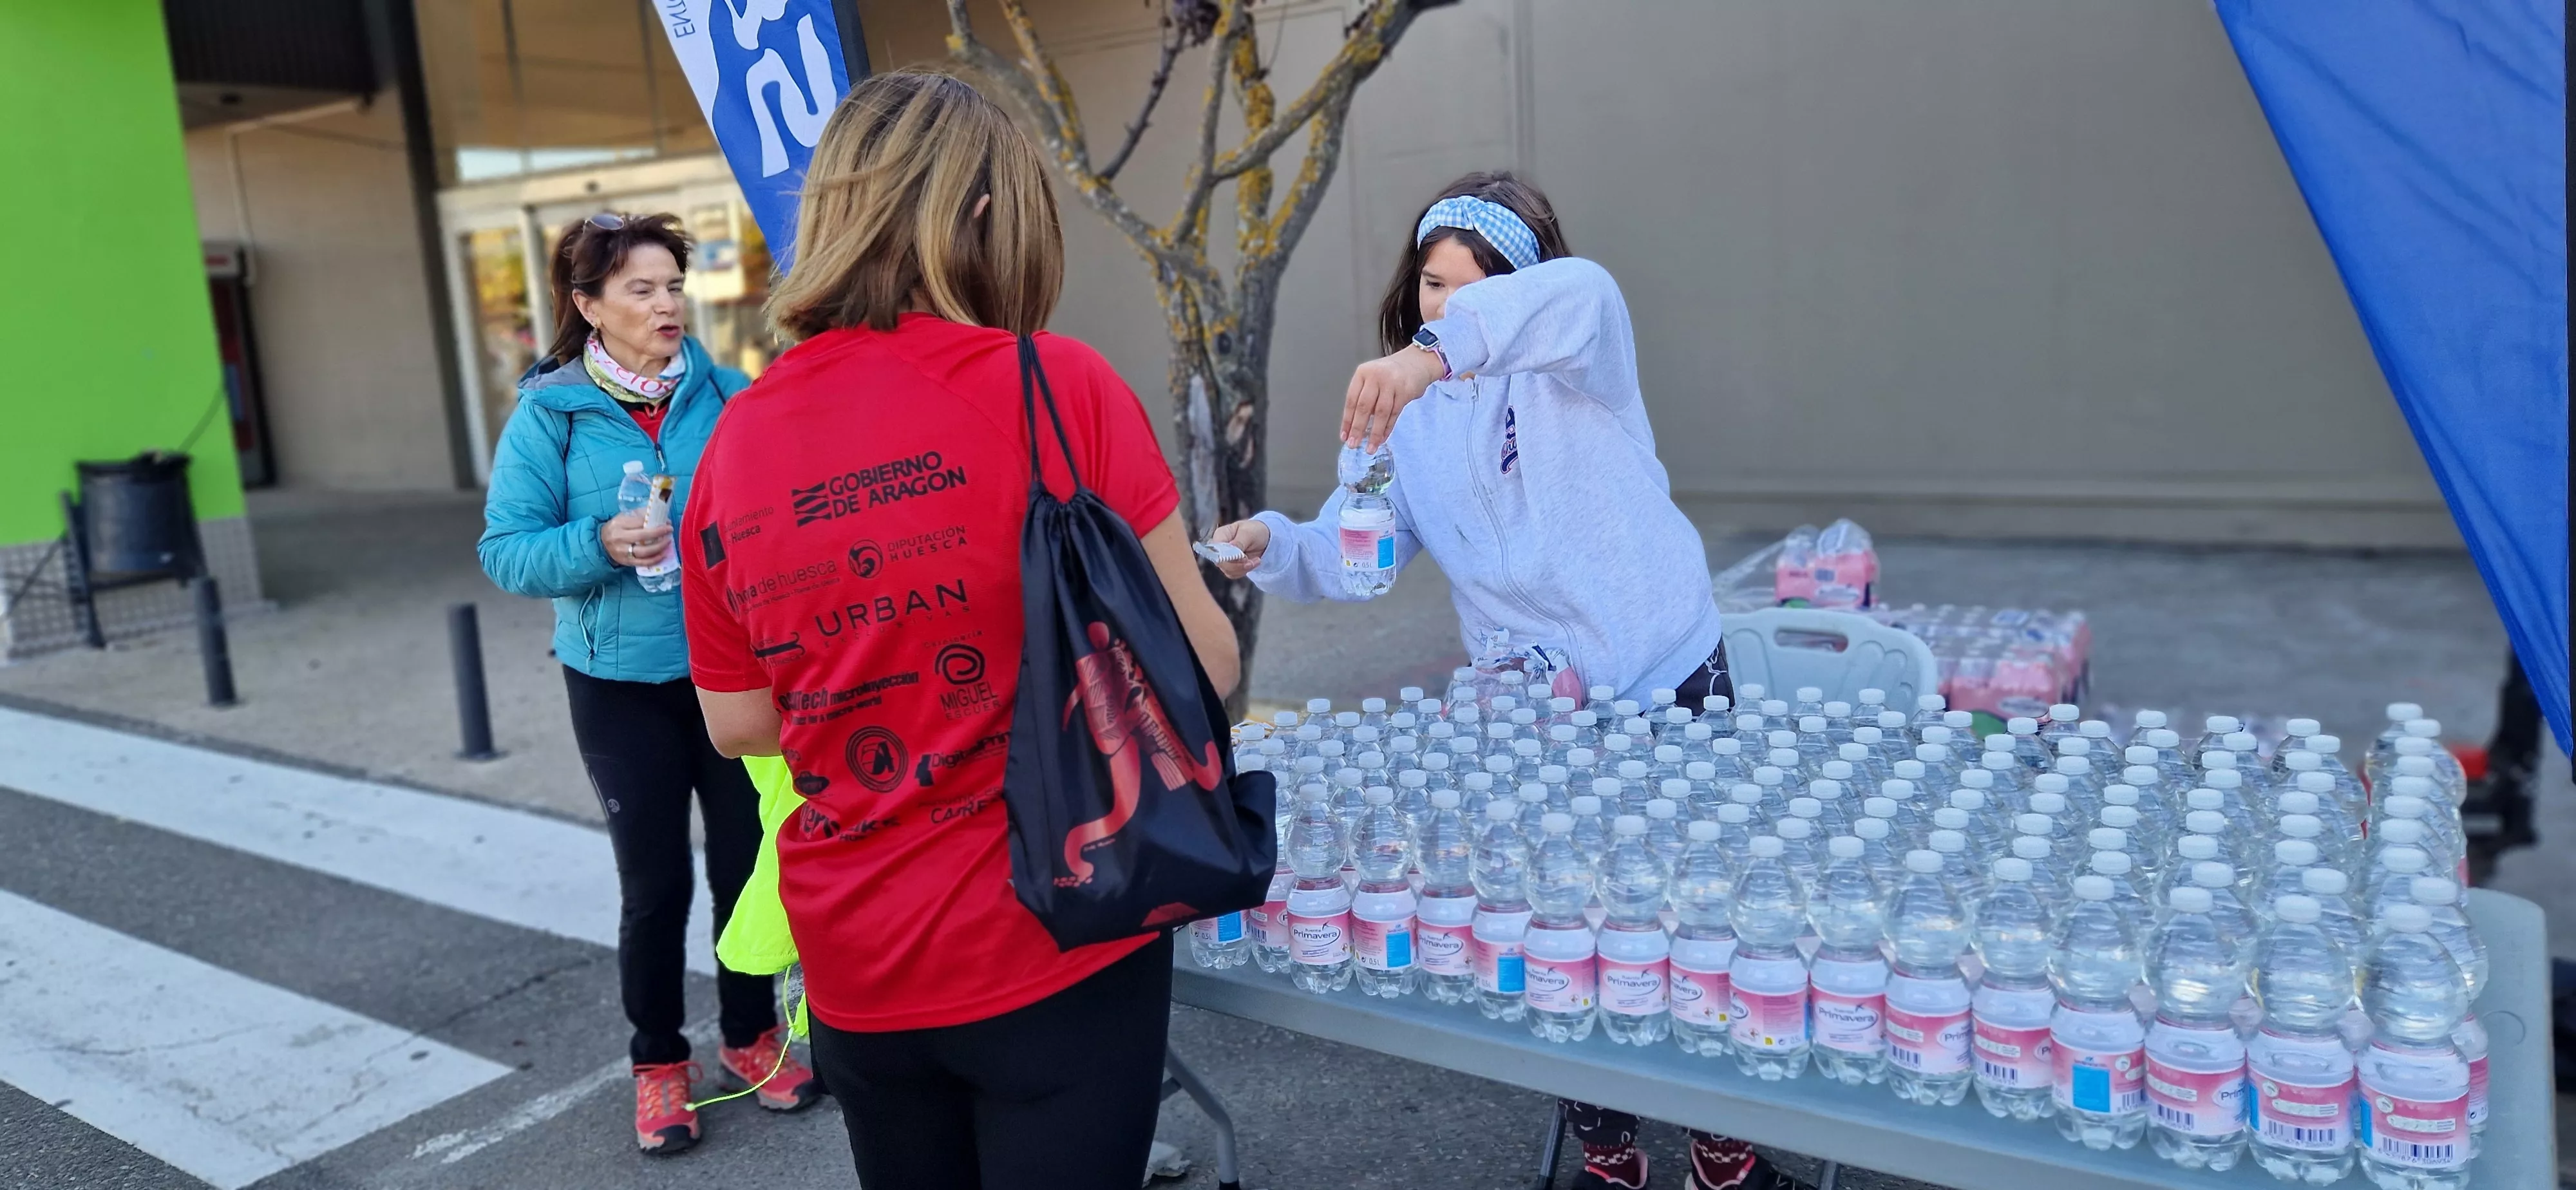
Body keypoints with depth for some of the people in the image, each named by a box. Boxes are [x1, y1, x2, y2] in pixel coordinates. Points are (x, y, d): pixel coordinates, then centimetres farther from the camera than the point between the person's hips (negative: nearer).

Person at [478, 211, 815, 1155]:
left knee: (748, 860, 11)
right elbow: (505, 550, -7)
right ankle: (658, 1061, 29)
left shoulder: (723, 393, -2)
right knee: (655, 882, 7)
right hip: (622, 686, -2)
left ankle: (752, 1034, 34)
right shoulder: (548, 413, -7)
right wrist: (598, 546, -23)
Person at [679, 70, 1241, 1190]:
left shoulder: (735, 441, -3)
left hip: (858, 971, 5)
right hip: (1057, 947, -4)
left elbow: (739, 725, 8)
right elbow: (1203, 666, -10)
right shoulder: (1053, 383, -16)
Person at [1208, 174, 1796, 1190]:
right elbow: (1355, 550, -2)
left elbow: (1581, 293, -35)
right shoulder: (1409, 413, 6)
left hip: (1667, 684, -3)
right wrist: (1275, 550, -24)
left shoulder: (1572, 364, -10)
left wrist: (1439, 346, -51)